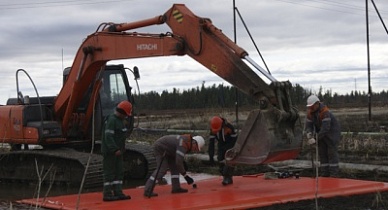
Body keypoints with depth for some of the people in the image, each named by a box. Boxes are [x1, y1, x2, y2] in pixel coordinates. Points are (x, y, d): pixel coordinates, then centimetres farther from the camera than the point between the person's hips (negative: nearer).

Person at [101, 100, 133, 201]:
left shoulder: (120, 120, 15)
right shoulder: (111, 120, -17)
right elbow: (108, 136, -24)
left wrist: (120, 149, 18)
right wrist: (115, 149, -29)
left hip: (117, 151, 10)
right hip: (110, 151, -10)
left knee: (119, 172, 10)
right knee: (110, 172, -6)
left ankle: (118, 193, 14)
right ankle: (107, 194, -1)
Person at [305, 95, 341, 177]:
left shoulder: (325, 112, -31)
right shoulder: (310, 112, -8)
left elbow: (325, 127, -35)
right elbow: (308, 126, -10)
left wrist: (316, 138, -33)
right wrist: (310, 137, -26)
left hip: (332, 132, -7)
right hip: (322, 134, 7)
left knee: (332, 153, -9)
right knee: (322, 153, 4)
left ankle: (334, 175, -7)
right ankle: (325, 174, 8)